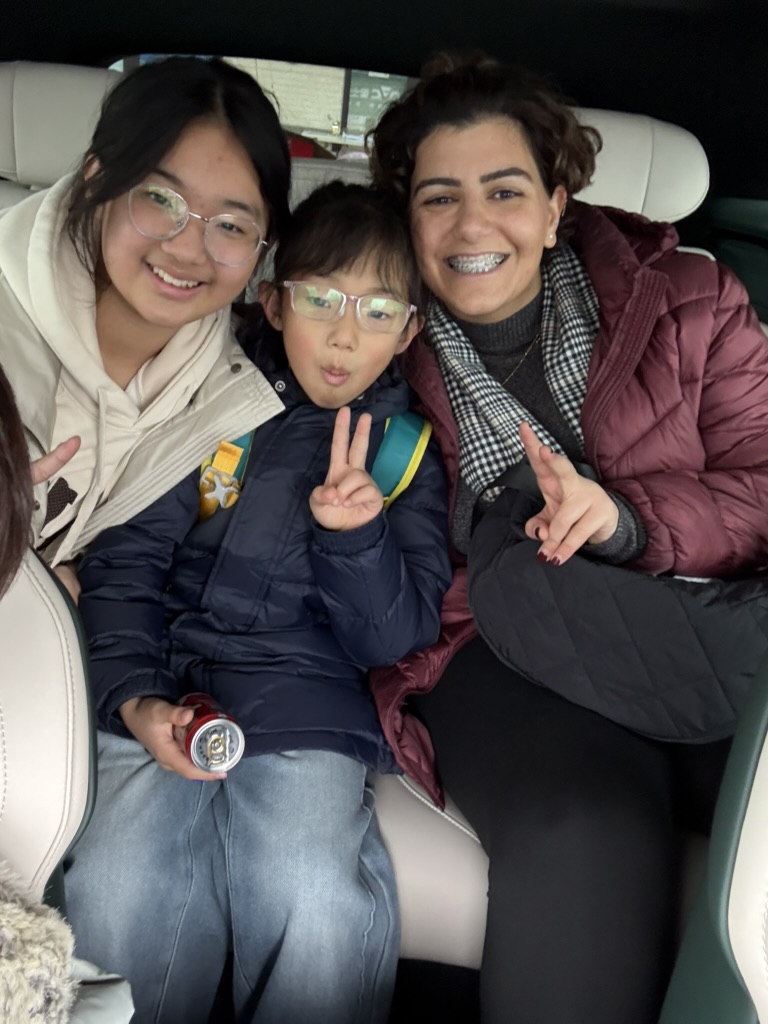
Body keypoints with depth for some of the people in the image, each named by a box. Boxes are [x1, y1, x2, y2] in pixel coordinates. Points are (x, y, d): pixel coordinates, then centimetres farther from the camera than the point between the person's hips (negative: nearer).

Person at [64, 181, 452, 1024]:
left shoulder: (409, 447, 9)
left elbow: (391, 639, 4)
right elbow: (122, 563, 5)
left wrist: (355, 534, -14)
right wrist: (134, 700, -9)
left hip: (303, 697, 0)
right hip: (162, 684, 1)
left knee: (322, 910, -24)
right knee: (119, 898, -22)